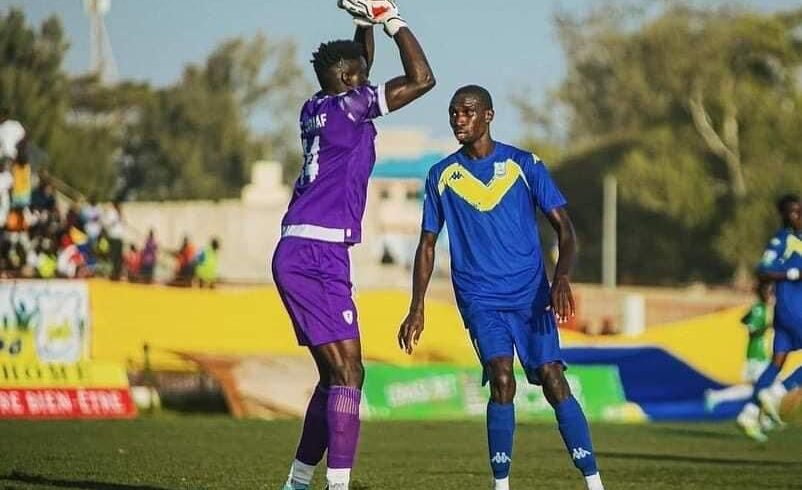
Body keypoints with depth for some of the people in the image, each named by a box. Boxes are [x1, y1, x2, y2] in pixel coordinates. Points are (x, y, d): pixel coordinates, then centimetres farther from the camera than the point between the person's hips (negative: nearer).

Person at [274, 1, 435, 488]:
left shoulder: (318, 109, 15)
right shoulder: (344, 107, -9)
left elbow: (357, 72, 36)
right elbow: (421, 79, -11)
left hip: (303, 256, 10)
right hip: (315, 256, -10)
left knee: (337, 375, 14)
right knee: (347, 374, -13)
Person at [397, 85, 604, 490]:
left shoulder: (524, 165, 1)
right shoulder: (442, 175, 6)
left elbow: (563, 228, 0)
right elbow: (427, 245, 12)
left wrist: (562, 276, -19)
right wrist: (416, 309, 4)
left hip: (531, 295, 0)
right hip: (480, 299, 0)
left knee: (553, 381, -11)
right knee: (501, 380, -19)